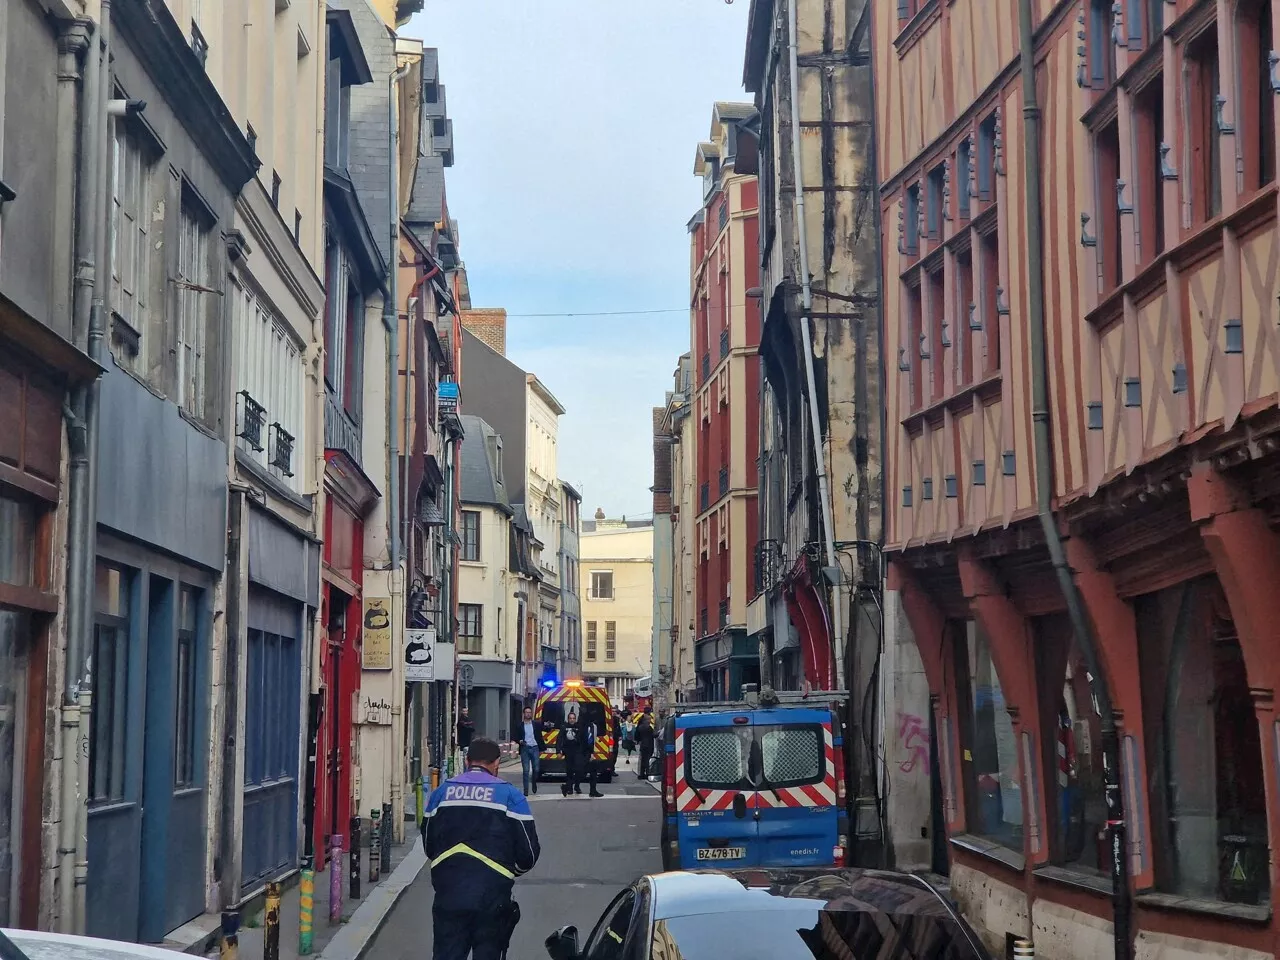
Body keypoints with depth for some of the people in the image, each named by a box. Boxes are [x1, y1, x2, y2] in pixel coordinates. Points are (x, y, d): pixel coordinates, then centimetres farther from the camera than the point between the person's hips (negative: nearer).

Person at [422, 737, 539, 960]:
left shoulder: (442, 792, 8)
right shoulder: (509, 794, -1)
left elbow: (428, 844, 16)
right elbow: (528, 851, -2)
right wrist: (509, 871, 19)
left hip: (448, 894, 2)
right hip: (492, 896, -2)